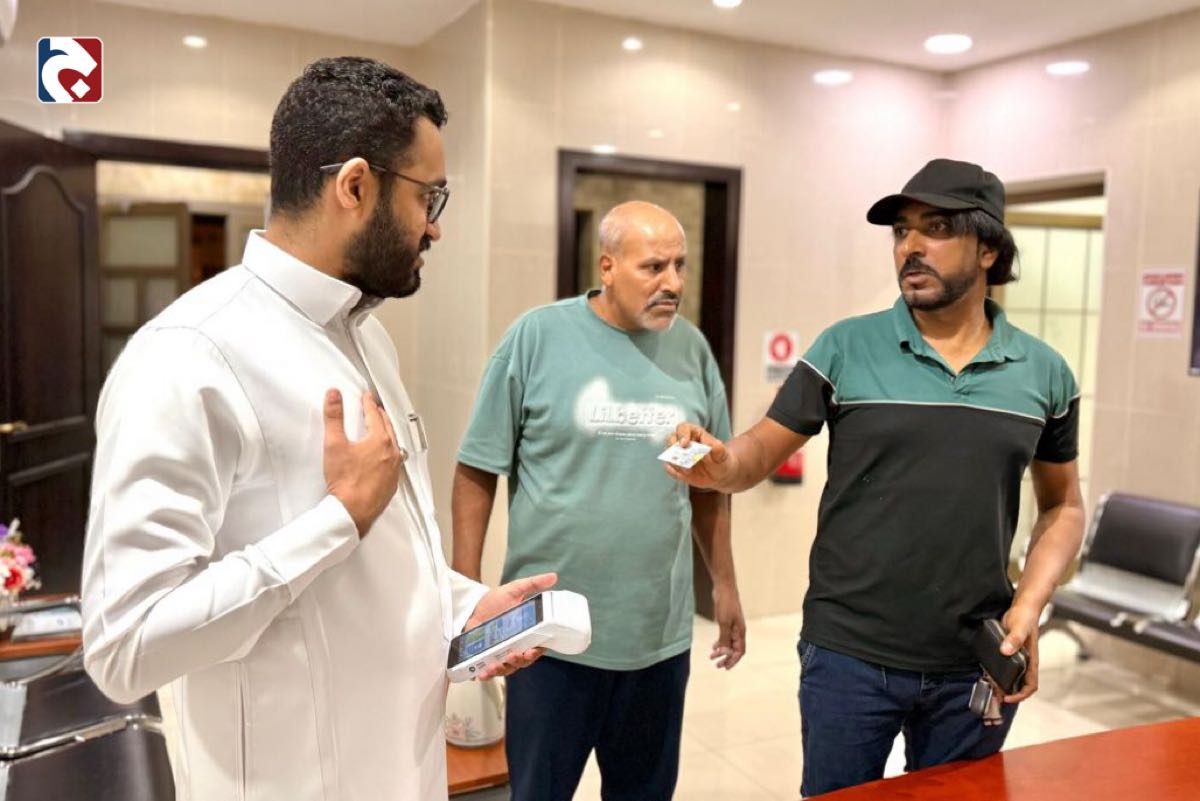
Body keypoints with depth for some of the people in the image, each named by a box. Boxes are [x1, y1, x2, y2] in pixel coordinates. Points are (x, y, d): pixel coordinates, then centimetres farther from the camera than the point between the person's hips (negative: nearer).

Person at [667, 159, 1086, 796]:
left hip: (976, 666, 3)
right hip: (849, 655, -2)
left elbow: (1063, 506, 11)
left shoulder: (1044, 374, 1)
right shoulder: (845, 348, -7)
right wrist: (720, 464, -27)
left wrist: (1030, 604, -4)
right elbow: (763, 450, -4)